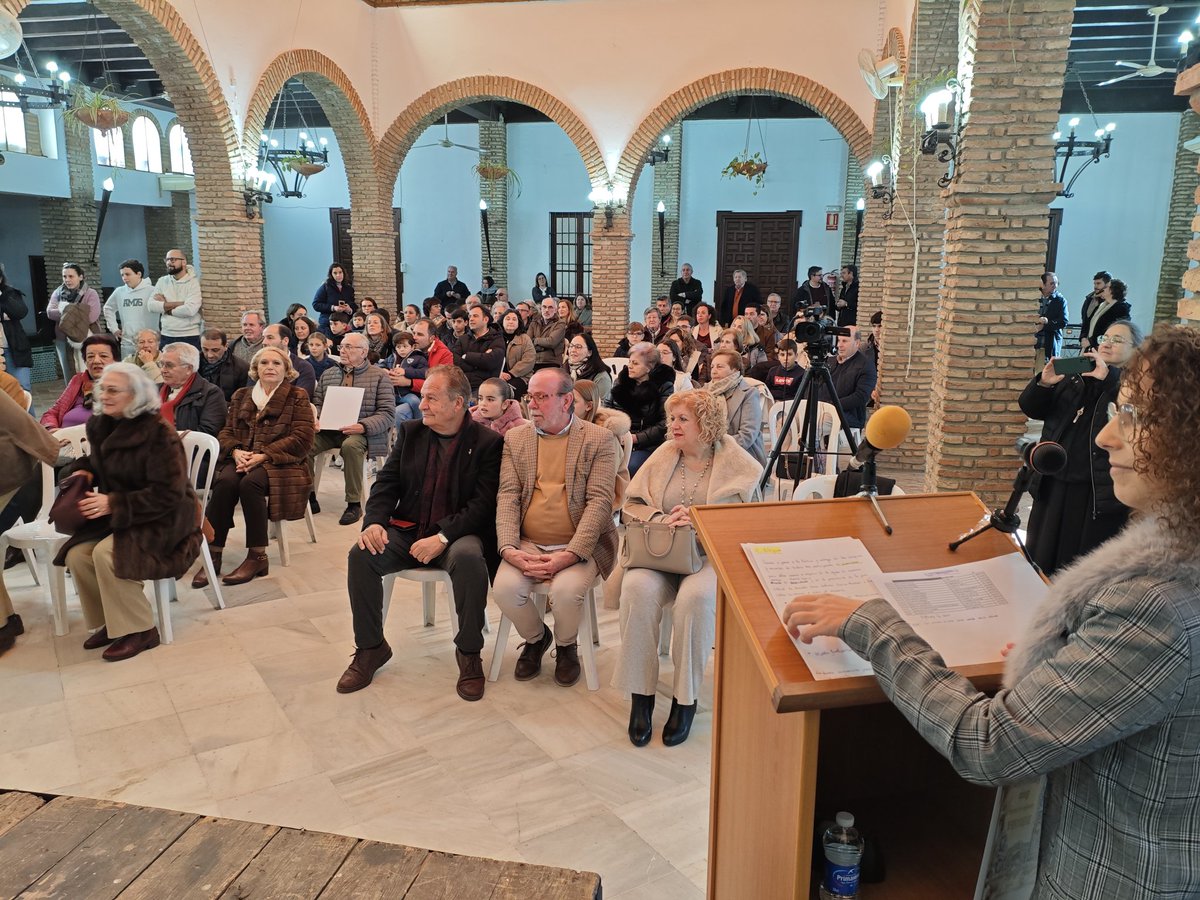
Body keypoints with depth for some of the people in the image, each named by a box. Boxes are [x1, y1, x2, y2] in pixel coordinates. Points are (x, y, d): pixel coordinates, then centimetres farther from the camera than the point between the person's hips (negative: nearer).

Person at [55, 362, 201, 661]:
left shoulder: (158, 433, -19)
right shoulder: (99, 426, 4)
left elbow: (168, 494, -22)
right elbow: (100, 463, 25)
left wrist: (114, 504, -24)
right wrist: (83, 471, 0)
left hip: (163, 520, -7)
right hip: (117, 516, 8)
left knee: (107, 554, -29)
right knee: (77, 555, -15)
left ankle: (139, 631, -12)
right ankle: (110, 623, 7)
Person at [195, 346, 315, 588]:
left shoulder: (297, 397, 8)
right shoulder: (241, 396, 22)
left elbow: (302, 438, -5)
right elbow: (226, 431, 14)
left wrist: (263, 456, -16)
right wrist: (236, 451, -10)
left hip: (279, 462, -3)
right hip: (242, 459, 4)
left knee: (250, 483, -34)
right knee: (225, 481, -30)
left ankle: (257, 557, -25)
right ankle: (213, 555, -27)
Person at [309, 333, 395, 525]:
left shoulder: (378, 376, 5)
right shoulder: (328, 375, 21)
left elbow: (388, 413, -3)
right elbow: (316, 403, 19)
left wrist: (363, 426, -19)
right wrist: (315, 419, -5)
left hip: (359, 432, -4)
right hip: (328, 430, 4)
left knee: (351, 445, -38)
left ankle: (354, 504, -23)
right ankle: (309, 497, -9)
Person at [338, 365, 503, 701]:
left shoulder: (488, 443, -5)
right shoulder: (410, 432, 9)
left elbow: (483, 503, -13)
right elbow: (387, 482, 6)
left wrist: (442, 538, -24)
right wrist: (374, 522, -14)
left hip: (457, 534, -4)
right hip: (407, 531, 4)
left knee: (469, 559, -36)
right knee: (361, 555, -22)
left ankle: (469, 652, -14)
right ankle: (371, 647, -2)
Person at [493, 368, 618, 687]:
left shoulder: (599, 440, -1)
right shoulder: (515, 439, 10)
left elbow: (599, 501, -9)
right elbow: (508, 496, 2)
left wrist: (569, 555, -20)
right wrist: (509, 549, -15)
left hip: (579, 546, -3)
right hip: (527, 544, 3)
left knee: (566, 590, -30)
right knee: (504, 587, -24)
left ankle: (566, 645, 7)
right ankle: (536, 637, 11)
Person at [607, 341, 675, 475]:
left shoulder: (664, 387, 0)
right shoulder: (621, 381, 13)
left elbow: (664, 424, -6)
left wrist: (636, 438, -12)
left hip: (647, 445, -3)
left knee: (630, 467, -32)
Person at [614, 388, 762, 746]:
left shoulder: (736, 462, 4)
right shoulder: (663, 455, 13)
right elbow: (631, 506, 10)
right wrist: (661, 518, -10)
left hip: (713, 554, -2)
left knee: (696, 596, -35)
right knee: (638, 589, -31)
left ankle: (685, 699, -17)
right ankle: (640, 696, -18)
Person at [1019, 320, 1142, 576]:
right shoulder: (1076, 376, 13)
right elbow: (1031, 409, 9)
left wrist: (1108, 377, -24)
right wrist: (1044, 383, -10)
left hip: (1100, 492, -5)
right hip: (1054, 483, 5)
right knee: (1040, 560, 14)